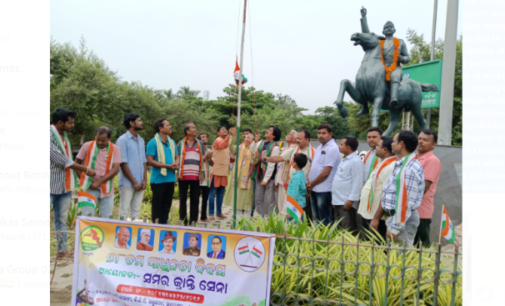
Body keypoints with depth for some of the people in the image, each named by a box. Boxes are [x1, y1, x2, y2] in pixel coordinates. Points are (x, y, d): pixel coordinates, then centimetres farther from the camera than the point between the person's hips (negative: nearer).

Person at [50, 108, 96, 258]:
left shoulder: (64, 135, 11)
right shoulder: (49, 135, -15)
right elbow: (60, 160, -17)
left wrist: (76, 179, 11)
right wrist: (86, 170, -10)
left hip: (65, 185, 7)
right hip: (51, 185, -7)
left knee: (62, 219, 11)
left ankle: (62, 250, 17)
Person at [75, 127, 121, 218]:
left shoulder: (115, 149, -1)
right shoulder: (87, 146, 0)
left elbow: (115, 169, -8)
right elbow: (77, 163, 6)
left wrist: (100, 182, -15)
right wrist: (83, 179, -4)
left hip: (107, 188, 1)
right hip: (90, 187, -1)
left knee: (106, 217, 9)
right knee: (87, 215, -2)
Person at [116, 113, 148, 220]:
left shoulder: (141, 140, 13)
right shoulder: (123, 140, -5)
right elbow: (123, 163, -9)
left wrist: (144, 180, 0)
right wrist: (134, 182, -11)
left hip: (140, 183, 6)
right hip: (127, 183, -6)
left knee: (136, 211, 10)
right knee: (124, 211, 0)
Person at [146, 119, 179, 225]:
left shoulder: (172, 142, 11)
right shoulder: (153, 142, -10)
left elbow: (176, 157, 17)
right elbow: (150, 161, -15)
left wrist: (176, 164, -8)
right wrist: (168, 166, -19)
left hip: (170, 178, 7)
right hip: (158, 179, -6)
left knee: (167, 204, 12)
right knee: (157, 204, 2)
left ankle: (163, 224, 22)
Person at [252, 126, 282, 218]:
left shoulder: (275, 147, -12)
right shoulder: (260, 143, 7)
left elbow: (271, 165, -14)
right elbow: (254, 161, 12)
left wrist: (265, 179, -14)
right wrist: (255, 157, -11)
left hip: (269, 177, -6)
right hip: (259, 175, 6)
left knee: (269, 201, 0)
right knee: (258, 199, 11)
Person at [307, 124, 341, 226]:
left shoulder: (332, 149, -14)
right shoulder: (319, 148, 14)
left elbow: (325, 173, -18)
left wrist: (311, 184, -9)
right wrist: (309, 185, 5)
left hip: (324, 190, -9)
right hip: (314, 189, 9)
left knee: (325, 221, 0)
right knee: (316, 219, 18)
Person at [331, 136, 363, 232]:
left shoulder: (356, 161, -13)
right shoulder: (344, 160, 16)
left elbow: (357, 183, -18)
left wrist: (350, 200, -20)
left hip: (346, 202, -9)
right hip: (338, 201, 10)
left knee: (348, 231, -3)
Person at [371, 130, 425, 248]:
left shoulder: (410, 169, -20)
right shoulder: (400, 165, 13)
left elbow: (406, 202, -23)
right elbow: (389, 193, 17)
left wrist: (395, 228, -21)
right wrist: (376, 218, 18)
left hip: (403, 220, -10)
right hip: (393, 215, 10)